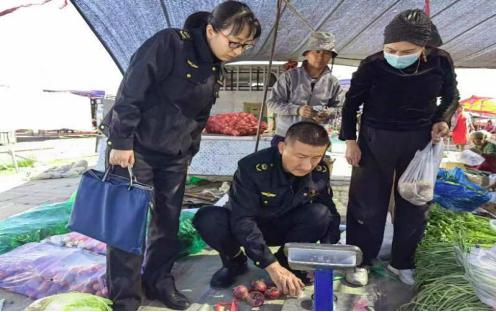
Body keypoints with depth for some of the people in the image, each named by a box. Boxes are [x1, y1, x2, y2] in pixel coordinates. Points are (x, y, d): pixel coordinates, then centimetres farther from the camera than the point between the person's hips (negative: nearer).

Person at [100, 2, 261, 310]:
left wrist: (189, 153, 14)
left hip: (175, 157, 7)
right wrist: (121, 142, -20)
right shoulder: (169, 44, -18)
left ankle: (159, 281, 30)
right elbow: (131, 92, -20)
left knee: (169, 223, 11)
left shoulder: (215, 69, 7)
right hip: (135, 149, -7)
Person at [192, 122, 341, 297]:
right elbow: (242, 220, -35)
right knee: (207, 219, -33)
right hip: (247, 227, -2)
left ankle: (287, 261, -3)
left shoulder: (320, 172, -16)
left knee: (320, 214, -28)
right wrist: (272, 266, -41)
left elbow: (331, 214, -8)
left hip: (284, 228, 3)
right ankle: (235, 262, -2)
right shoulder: (252, 167, -31)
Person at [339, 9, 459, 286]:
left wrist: (443, 121, -10)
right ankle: (361, 261, 21)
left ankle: (402, 262, 30)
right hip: (376, 140, -2)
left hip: (420, 141, 3)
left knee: (415, 204, 11)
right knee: (367, 204, 3)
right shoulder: (372, 65, -15)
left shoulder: (441, 62, -9)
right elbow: (352, 103, -3)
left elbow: (452, 97, 9)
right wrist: (350, 141, -6)